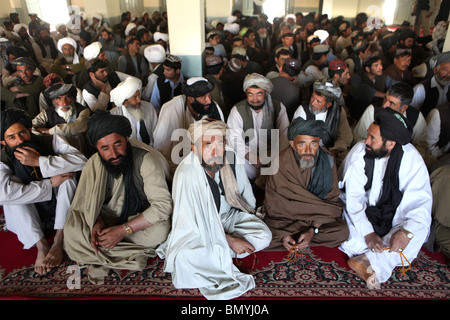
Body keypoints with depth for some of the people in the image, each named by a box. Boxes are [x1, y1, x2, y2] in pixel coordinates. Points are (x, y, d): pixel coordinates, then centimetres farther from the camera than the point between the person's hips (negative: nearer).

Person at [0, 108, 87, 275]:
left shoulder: (50, 141, -9)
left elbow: (81, 160, -27)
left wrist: (39, 161, -31)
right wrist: (50, 183, -30)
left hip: (61, 211, 0)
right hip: (28, 219, 0)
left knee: (67, 175, -24)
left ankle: (59, 239, -27)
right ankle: (41, 245, -28)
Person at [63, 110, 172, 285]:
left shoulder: (145, 160, -23)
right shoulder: (94, 164, -10)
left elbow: (162, 204, -27)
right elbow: (88, 201, 0)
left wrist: (124, 230, -31)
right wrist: (97, 222, -23)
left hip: (140, 216, -3)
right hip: (108, 217, 3)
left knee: (160, 230, -34)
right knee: (72, 229, -21)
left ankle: (100, 260, -12)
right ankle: (134, 255, -14)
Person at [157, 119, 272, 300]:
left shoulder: (232, 159, -16)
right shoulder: (186, 173, -29)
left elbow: (247, 197, 5)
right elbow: (191, 223, -23)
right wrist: (230, 241, -22)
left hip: (230, 217, 5)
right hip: (199, 227, -4)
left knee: (264, 235, -16)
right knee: (185, 257, -33)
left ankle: (214, 255, -9)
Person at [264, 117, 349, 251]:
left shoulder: (328, 161, -13)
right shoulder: (280, 164, -18)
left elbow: (331, 200, -8)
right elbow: (272, 204, -11)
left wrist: (313, 230, -20)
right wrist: (282, 234, -22)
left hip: (318, 216, 2)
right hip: (286, 216, -2)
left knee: (342, 232, -24)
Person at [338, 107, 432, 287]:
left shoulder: (411, 159, -16)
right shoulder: (359, 152, -18)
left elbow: (421, 201, -18)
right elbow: (353, 197, -20)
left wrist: (407, 232, -35)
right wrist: (367, 232, -30)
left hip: (392, 215, 1)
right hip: (360, 211, 0)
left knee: (421, 229, -25)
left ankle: (370, 261, -30)